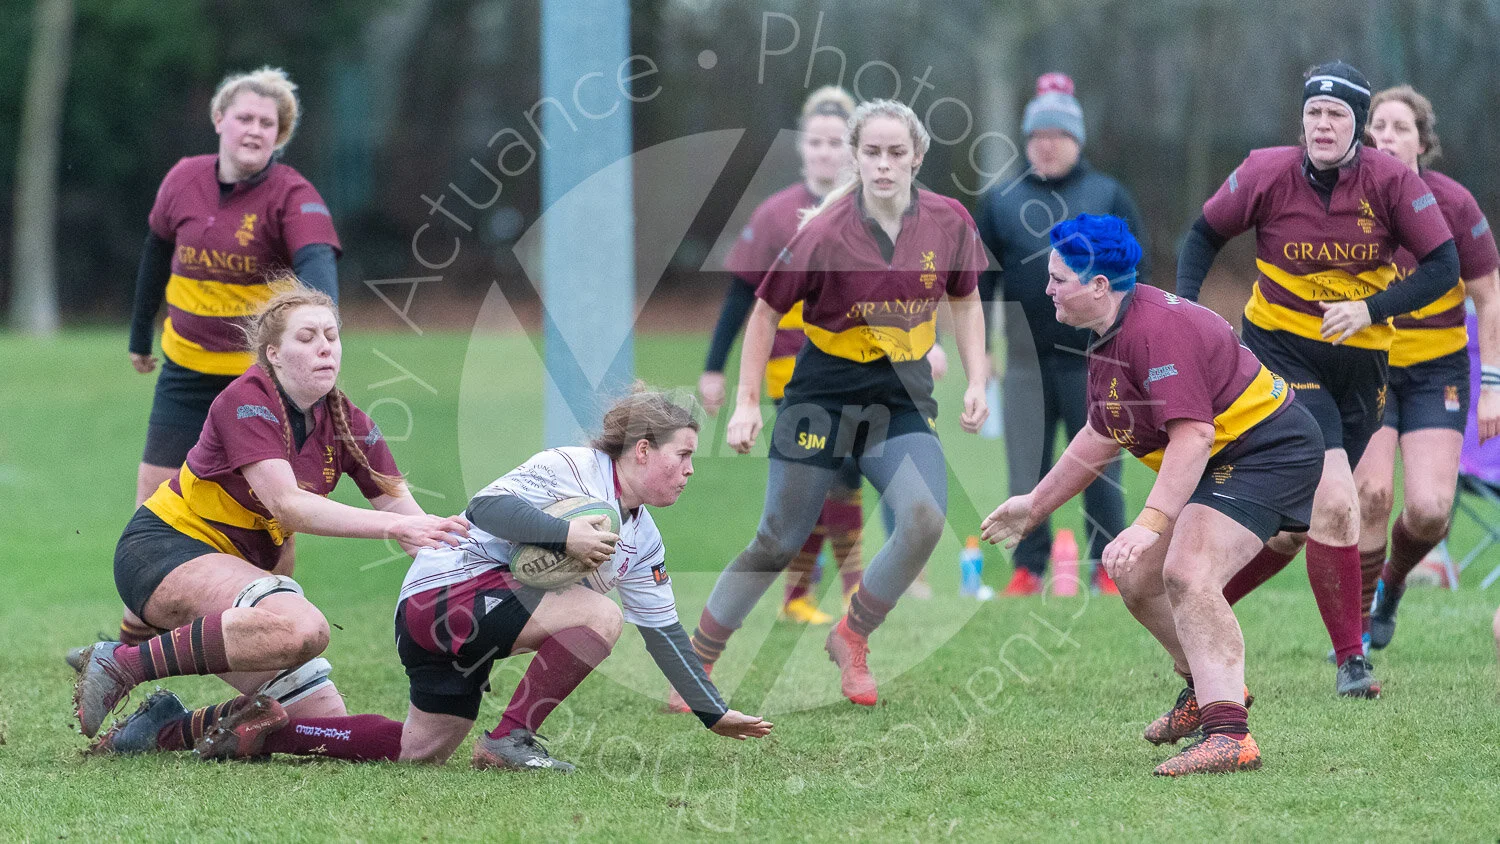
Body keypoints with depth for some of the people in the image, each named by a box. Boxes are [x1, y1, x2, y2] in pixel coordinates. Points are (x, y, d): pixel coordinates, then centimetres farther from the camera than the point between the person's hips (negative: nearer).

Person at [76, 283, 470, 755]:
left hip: (240, 567, 8)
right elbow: (288, 505, -29)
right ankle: (120, 664, -25)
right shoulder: (247, 401, -17)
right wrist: (393, 526, -35)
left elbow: (404, 511, -3)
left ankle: (169, 730, 10)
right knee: (300, 628, -37)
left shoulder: (347, 425, 3)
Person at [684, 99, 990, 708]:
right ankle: (695, 663, 17)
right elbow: (766, 310, -3)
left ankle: (851, 638, 3)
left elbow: (964, 302, 12)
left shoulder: (948, 223, -6)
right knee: (778, 543, 1)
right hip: (825, 393, -3)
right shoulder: (826, 234, -15)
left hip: (903, 398, 3)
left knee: (925, 519, -20)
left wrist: (976, 381, 2)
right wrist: (746, 402, -6)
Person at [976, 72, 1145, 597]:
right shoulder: (1001, 202, 11)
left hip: (1093, 361, -2)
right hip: (1025, 362, 2)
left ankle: (1108, 569, 7)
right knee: (1026, 471, 2)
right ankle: (1028, 568, 10)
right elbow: (980, 279, 12)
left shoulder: (1109, 197, 6)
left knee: (1101, 471, 0)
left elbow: (1134, 277, 6)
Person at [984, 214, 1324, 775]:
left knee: (1187, 576, -26)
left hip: (1268, 449, -11)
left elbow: (1194, 435, -32)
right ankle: (1206, 689, 33)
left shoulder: (1157, 328, -24)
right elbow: (1102, 437, 24)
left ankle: (1230, 736, -33)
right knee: (1134, 572, 14)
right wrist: (1035, 506, 30)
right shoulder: (1110, 337, 10)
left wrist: (1152, 523, -38)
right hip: (1225, 461, 11)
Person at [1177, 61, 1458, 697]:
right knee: (1335, 503, -18)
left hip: (1359, 359, 3)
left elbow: (1444, 265, -9)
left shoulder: (1390, 181, -10)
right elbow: (1205, 235, 5)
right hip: (1281, 351, -3)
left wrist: (1371, 309, -20)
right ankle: (1350, 660, -7)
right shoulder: (1267, 174, -10)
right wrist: (1184, 309, -8)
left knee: (1299, 521, 8)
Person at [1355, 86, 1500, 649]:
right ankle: (1358, 623, 1)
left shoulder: (1453, 205, -12)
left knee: (1428, 510, -12)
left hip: (1436, 370, 0)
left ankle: (1392, 581, 22)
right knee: (1372, 493, -17)